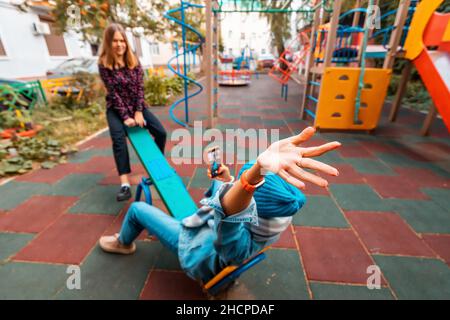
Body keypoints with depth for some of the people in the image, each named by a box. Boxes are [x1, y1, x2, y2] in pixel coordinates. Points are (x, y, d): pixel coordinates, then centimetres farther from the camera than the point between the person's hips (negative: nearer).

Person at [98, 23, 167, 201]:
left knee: (161, 132, -12)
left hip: (137, 106, 3)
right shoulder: (104, 64, -9)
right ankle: (125, 185, -31)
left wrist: (138, 112, -16)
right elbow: (113, 93, -14)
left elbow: (140, 87, -6)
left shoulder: (134, 61, -1)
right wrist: (125, 117, -21)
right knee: (118, 138, -28)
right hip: (116, 108, -2)